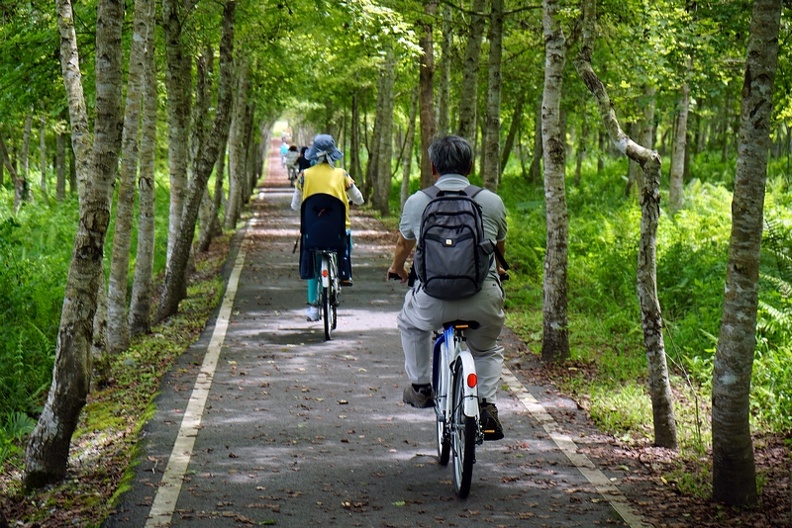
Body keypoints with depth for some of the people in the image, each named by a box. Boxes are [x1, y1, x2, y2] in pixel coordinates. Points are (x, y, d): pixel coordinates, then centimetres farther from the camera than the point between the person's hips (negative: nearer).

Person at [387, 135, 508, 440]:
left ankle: (421, 386, 32)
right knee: (487, 349, 29)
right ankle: (487, 405, 11)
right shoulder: (492, 201, 10)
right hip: (484, 301, 1)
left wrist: (397, 269, 51)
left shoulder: (417, 201, 9)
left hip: (433, 301, -1)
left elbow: (402, 246, 28)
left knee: (410, 325, 33)